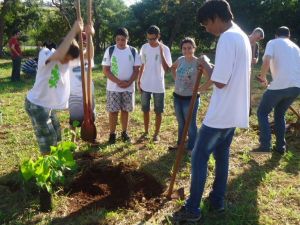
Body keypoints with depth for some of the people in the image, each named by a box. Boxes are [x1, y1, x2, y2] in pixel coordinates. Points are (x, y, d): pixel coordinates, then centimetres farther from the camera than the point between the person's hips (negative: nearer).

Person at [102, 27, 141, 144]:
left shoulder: (133, 51, -1)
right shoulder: (110, 50, -5)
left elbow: (136, 70, 0)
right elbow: (106, 70, -7)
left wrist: (129, 82, -15)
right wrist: (118, 82, -17)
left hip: (129, 88, 2)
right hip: (113, 88, -1)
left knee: (125, 110, 11)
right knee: (113, 111, 3)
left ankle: (124, 132, 25)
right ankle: (112, 134, 16)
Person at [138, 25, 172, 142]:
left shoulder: (164, 49, -11)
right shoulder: (144, 47, 0)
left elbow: (167, 69, -21)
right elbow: (142, 66, 9)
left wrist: (161, 52, -25)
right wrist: (138, 81, 6)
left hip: (158, 86, -3)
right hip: (145, 85, 3)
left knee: (158, 111, 8)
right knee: (145, 110, 13)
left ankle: (156, 133, 23)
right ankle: (146, 132, 28)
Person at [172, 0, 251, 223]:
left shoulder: (227, 38, -19)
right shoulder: (242, 36, 13)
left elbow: (220, 81, -23)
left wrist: (206, 65, -8)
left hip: (220, 114, -10)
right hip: (234, 112, 10)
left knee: (199, 157, 0)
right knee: (222, 155, 18)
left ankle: (192, 209, 9)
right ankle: (217, 200, 29)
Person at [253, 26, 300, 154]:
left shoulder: (273, 42, 8)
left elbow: (266, 61, -11)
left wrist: (262, 77, 4)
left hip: (280, 85, -6)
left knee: (262, 113, 10)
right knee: (280, 114, 23)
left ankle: (265, 145, 1)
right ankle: (280, 146, 22)